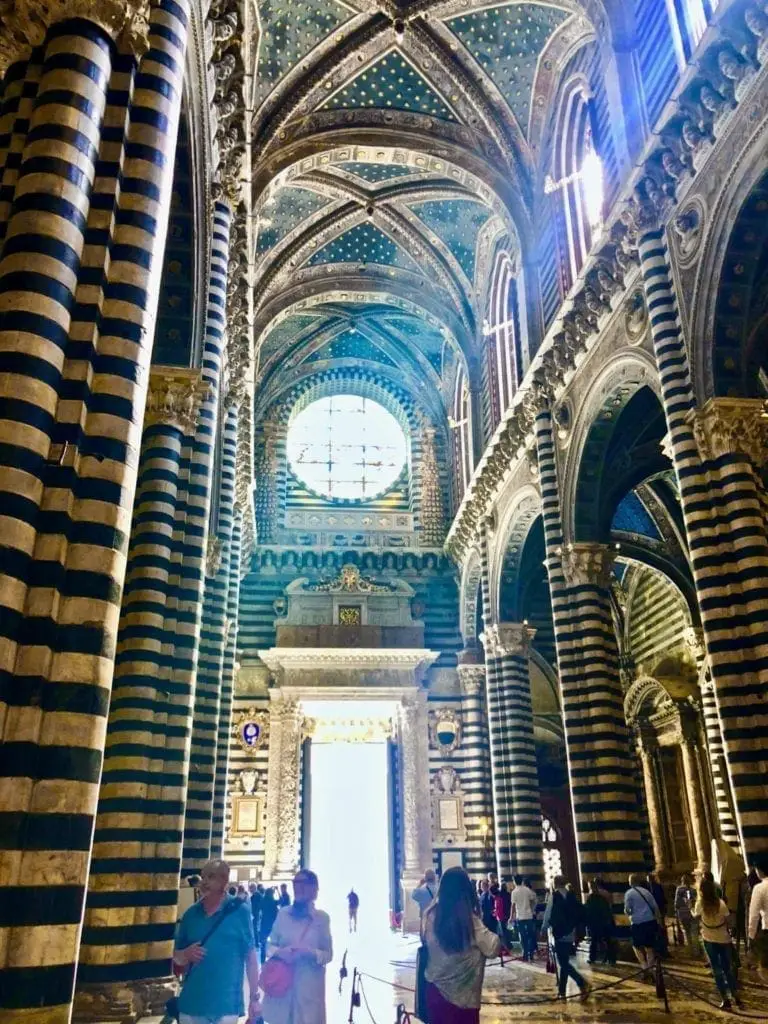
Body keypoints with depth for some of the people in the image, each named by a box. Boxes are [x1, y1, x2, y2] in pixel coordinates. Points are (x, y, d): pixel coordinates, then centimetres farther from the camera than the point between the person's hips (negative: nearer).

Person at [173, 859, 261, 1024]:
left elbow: (250, 957, -2)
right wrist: (186, 954, -9)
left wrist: (254, 998, -3)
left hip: (225, 1005, -4)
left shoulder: (239, 911, -5)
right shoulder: (191, 913, 5)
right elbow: (177, 957, 13)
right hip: (191, 1004, 4)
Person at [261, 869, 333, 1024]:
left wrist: (309, 952, -17)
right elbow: (270, 945, 8)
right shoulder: (283, 913, 3)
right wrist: (280, 952, -13)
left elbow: (328, 955, 1)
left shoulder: (322, 917, -1)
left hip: (309, 986, -1)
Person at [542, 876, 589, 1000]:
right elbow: (580, 913, 8)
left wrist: (544, 928, 5)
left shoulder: (553, 896, -9)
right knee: (563, 963, 13)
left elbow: (548, 914, -11)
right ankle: (562, 991, 16)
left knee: (563, 963, -3)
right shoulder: (572, 896, 7)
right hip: (570, 934, 6)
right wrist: (577, 930, 15)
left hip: (559, 933, -6)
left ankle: (583, 984, -18)